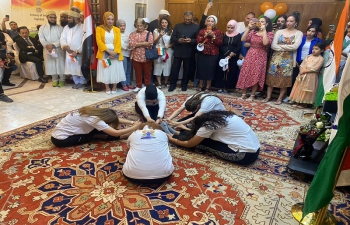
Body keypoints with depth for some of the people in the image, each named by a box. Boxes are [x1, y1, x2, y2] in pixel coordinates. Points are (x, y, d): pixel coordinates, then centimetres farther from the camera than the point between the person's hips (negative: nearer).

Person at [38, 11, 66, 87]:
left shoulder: (60, 28, 4)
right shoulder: (42, 27, 10)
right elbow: (41, 38, 1)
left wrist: (54, 45, -18)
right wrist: (47, 45, -17)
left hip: (58, 49, -2)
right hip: (47, 49, 2)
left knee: (60, 64, -2)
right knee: (51, 65, 4)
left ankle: (62, 80, 9)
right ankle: (54, 80, 14)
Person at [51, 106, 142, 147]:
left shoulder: (96, 112, -2)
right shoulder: (95, 119, -25)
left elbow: (116, 119, 4)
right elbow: (115, 133, -26)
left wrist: (132, 122, -5)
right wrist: (134, 128, -17)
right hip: (61, 139, -8)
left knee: (95, 128, 3)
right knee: (96, 133, -13)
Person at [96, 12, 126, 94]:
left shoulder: (117, 29, 7)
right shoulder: (99, 28, 1)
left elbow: (118, 42, -1)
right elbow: (99, 41, -8)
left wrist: (115, 52, -15)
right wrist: (108, 51, -17)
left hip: (115, 54, 2)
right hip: (104, 53, -1)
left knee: (115, 70, 4)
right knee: (105, 71, 4)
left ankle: (114, 87, 20)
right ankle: (107, 88, 18)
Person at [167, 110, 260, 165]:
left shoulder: (208, 125, -11)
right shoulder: (220, 116, 10)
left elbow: (189, 144, 2)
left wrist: (171, 139, 15)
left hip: (245, 155, -9)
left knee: (201, 140, -5)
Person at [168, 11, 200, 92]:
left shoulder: (196, 27, 3)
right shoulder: (177, 26, 8)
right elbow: (172, 38, 3)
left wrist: (191, 40, -20)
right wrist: (178, 40, -17)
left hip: (189, 52, -1)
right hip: (178, 52, 1)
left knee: (187, 69, 9)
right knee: (175, 69, 3)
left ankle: (184, 85, 23)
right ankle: (172, 84, 15)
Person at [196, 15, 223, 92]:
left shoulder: (218, 32, 5)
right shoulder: (202, 31, 10)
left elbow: (220, 43, -4)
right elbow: (197, 41, 1)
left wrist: (213, 36, -13)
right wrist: (205, 36, -11)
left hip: (213, 55, -2)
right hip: (202, 54, 2)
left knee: (210, 70, -1)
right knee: (201, 69, 3)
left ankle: (208, 87, 11)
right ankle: (200, 85, 18)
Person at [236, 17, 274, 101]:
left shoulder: (269, 33, 0)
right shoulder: (253, 31, 10)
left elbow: (265, 43, -20)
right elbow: (243, 39, -3)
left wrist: (264, 30, -14)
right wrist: (248, 28, -6)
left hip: (260, 57, -3)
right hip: (250, 55, 3)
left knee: (256, 76, -2)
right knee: (245, 74, 1)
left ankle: (252, 95, 9)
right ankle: (243, 94, 11)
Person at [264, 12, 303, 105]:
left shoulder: (299, 33, 2)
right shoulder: (279, 32, 7)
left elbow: (295, 46, -13)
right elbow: (273, 45, -3)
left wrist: (281, 46, -8)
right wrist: (286, 48, -10)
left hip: (288, 59, -2)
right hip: (276, 57, 2)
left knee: (284, 79, 1)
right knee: (272, 77, 1)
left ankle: (280, 98, 11)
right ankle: (268, 97, 10)